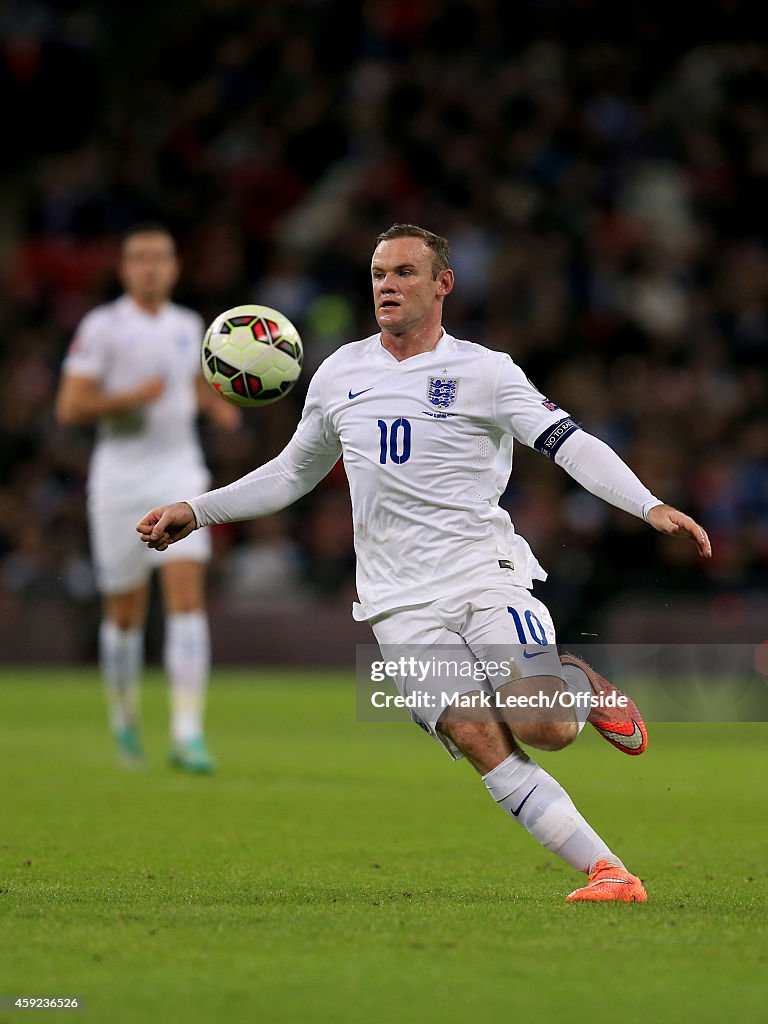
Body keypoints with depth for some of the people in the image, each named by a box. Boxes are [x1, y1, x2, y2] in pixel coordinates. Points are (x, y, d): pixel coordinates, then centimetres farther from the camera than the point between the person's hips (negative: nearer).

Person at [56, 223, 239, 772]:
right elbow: (69, 406, -10)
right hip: (120, 476, -3)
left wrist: (216, 405, 10)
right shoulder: (102, 326, -6)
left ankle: (188, 733, -16)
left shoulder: (188, 325, 9)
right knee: (125, 611, 6)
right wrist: (131, 397, -21)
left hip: (180, 473, 3)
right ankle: (124, 716, 30)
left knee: (187, 597, -13)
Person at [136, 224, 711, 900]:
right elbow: (291, 474, 28)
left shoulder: (484, 371, 2)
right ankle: (609, 874, -13)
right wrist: (197, 512, 21)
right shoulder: (339, 374, 14)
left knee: (542, 726, -24)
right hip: (400, 603, 3)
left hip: (484, 571, -2)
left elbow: (570, 443, -7)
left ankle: (587, 684, 12)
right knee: (486, 748, -17)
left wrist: (651, 506, -22)